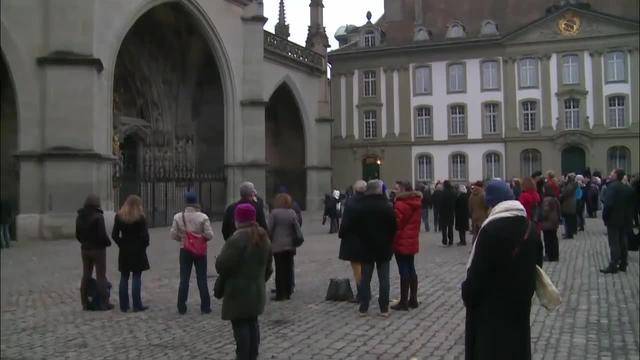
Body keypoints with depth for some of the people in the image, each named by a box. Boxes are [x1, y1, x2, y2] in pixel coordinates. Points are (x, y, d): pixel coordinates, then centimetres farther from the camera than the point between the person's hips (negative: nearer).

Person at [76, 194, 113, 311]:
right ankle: (103, 303, 3)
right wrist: (108, 243, -2)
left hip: (85, 249, 6)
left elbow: (77, 234, 10)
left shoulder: (80, 217, 5)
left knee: (86, 276, 13)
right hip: (98, 249, -6)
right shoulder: (98, 217, -18)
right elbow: (102, 235, -20)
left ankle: (85, 303, 17)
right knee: (101, 276, 0)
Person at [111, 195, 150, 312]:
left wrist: (122, 244, 9)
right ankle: (137, 305, 3)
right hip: (138, 251, -4)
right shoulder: (140, 218, -10)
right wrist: (144, 245, 4)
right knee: (136, 277, 1)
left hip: (124, 251, 4)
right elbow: (145, 235, -12)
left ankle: (123, 306, 13)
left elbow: (114, 235, 0)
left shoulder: (119, 217, 2)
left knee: (124, 278, 10)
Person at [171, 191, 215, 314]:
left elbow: (173, 234, -5)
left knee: (184, 279, 10)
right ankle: (205, 307, 12)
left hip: (184, 250, 1)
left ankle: (181, 307, 13)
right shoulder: (203, 217, -14)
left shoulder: (178, 217, -8)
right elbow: (209, 235, -13)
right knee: (202, 279, 9)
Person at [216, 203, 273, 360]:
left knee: (240, 325, -1)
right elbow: (268, 266, 15)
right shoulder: (263, 237, 9)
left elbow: (222, 265, -21)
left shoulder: (237, 239, -20)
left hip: (239, 292, -8)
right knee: (252, 323, 17)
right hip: (257, 290, 8)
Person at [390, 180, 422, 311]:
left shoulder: (400, 205, -18)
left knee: (404, 271, -4)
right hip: (412, 241, 9)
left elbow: (395, 223, -17)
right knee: (411, 269, 14)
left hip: (401, 242, -9)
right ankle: (413, 300, 20)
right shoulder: (416, 203, 9)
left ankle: (403, 302, 1)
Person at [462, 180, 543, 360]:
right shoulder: (530, 228, 4)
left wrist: (467, 295, -4)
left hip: (491, 307, -7)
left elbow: (477, 271, -19)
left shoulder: (491, 229, -20)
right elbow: (536, 266, 13)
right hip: (520, 303, 7)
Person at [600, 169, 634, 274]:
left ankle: (613, 266, -5)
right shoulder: (628, 188, 8)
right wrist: (630, 218, 15)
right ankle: (623, 264, 17)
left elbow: (608, 204, -23)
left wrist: (605, 217, -12)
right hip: (625, 220, 7)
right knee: (623, 243, 12)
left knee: (614, 244, -5)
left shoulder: (612, 186, -15)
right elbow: (632, 205, 9)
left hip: (614, 219, -7)